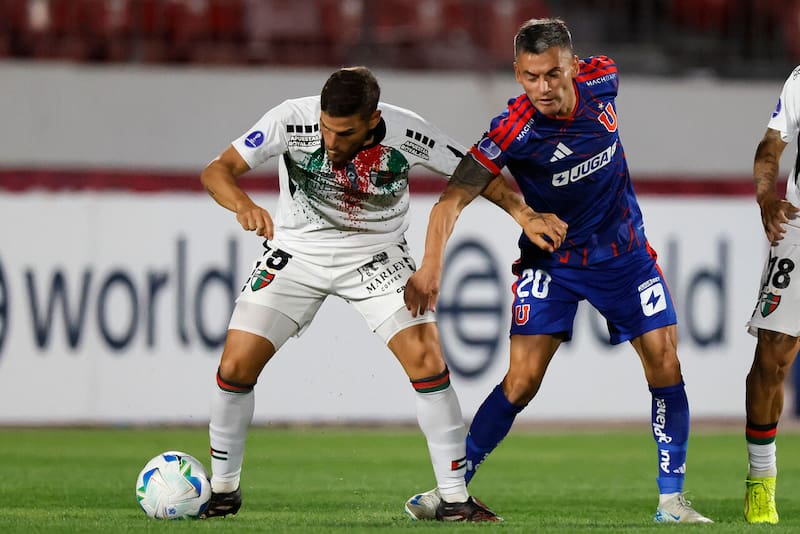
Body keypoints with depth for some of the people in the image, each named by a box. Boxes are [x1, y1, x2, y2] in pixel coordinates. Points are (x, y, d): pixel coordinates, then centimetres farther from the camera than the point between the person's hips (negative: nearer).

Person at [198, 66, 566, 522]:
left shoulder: (407, 134, -23)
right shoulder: (292, 121, -26)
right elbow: (218, 170, -26)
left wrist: (525, 216, -25)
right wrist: (243, 203, -48)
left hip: (376, 256, 0)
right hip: (297, 252, 0)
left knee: (426, 357, -18)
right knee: (236, 365, -10)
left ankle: (454, 497, -8)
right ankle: (224, 489, 13)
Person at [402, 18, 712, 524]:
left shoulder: (602, 78, -15)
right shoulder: (512, 131, -27)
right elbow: (453, 198, -32)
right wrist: (430, 267, -45)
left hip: (624, 252, 4)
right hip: (551, 262, -4)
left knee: (665, 366, -4)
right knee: (522, 380, -13)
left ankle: (672, 498, 6)